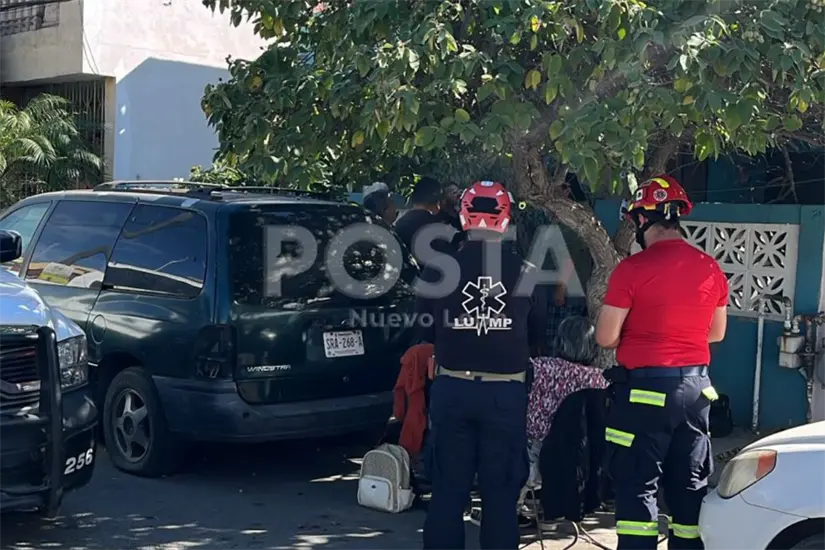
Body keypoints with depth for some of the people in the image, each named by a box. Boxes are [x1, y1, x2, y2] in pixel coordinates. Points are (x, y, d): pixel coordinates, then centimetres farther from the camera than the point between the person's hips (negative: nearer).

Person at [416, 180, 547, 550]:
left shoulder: (438, 269, -8)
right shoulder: (525, 271, -6)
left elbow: (424, 330, 5)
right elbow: (537, 332, 6)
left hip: (452, 388, 0)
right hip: (506, 391, 0)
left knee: (449, 487, 10)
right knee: (501, 490, 10)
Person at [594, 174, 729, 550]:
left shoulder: (632, 269, -14)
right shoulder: (711, 269, 4)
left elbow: (605, 338, -12)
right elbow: (716, 332, 15)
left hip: (645, 388, -6)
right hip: (696, 385, 6)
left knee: (637, 487, 1)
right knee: (690, 486, 14)